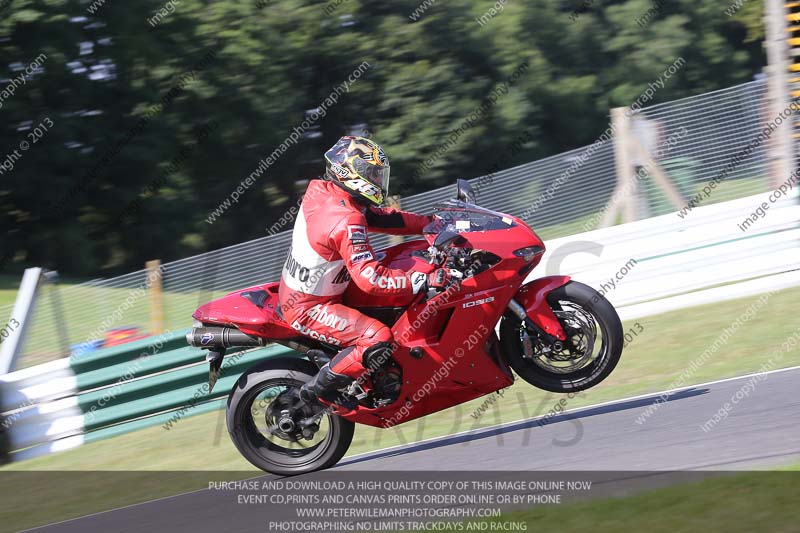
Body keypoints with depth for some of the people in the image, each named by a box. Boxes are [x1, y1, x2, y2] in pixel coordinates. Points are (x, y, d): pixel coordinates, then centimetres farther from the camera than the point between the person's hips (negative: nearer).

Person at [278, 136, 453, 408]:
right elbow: (371, 279, -35)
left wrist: (430, 222, 3)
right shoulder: (347, 223, -29)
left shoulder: (322, 192, -1)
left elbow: (378, 217, 9)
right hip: (308, 308, -10)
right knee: (378, 339, -25)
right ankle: (320, 388, -8)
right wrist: (425, 280, -34)